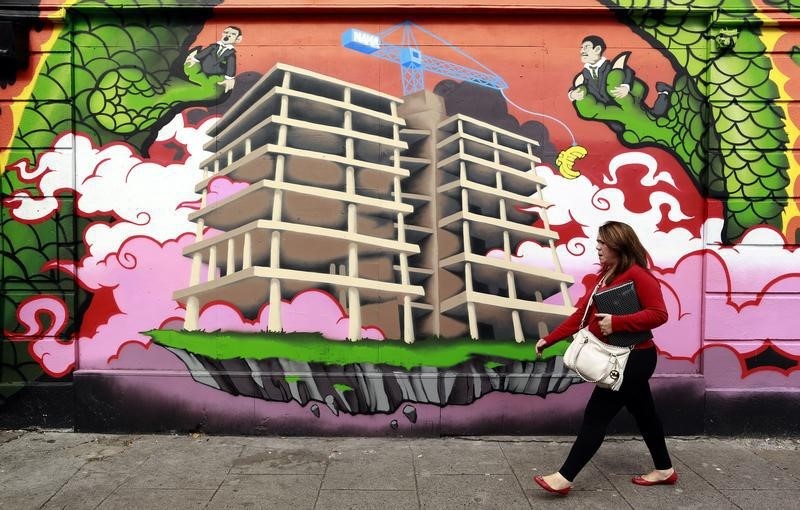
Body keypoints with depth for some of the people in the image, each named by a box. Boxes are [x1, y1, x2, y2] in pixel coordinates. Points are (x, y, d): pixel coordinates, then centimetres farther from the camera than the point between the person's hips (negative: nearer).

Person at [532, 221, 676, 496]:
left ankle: (564, 478, -3)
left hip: (634, 358, -9)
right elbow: (580, 314, 8)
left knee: (596, 415, -8)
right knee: (643, 413, 20)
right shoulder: (603, 276, 10)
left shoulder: (638, 275, -16)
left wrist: (616, 322, -29)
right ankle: (664, 469, 37)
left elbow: (658, 314, -22)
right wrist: (549, 339, 3)